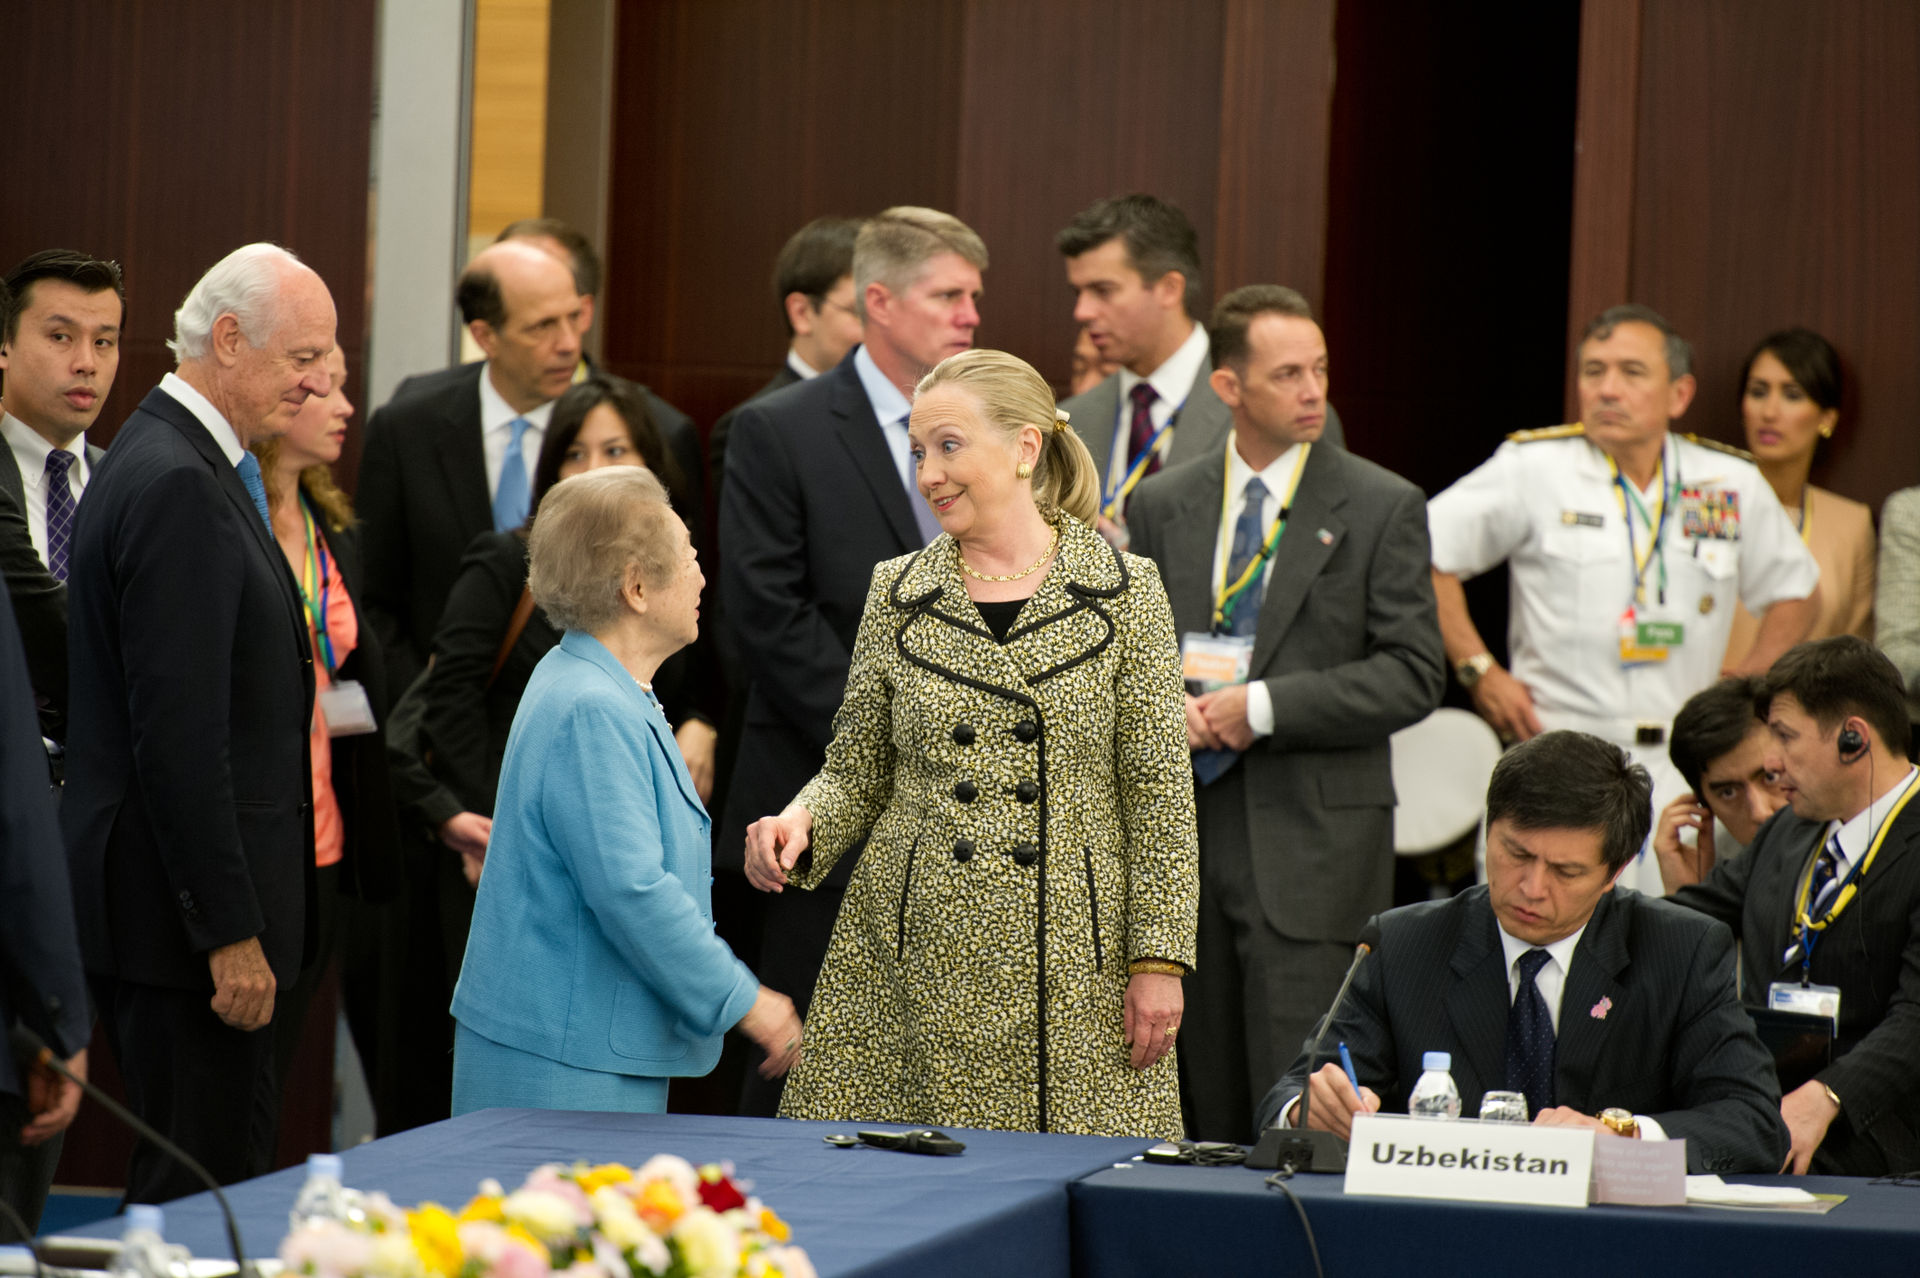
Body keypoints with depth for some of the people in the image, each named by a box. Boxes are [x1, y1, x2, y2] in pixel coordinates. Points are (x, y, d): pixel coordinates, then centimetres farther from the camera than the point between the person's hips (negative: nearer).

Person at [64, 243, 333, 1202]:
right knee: (202, 1193, -7)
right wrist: (230, 932, -22)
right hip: (178, 906, -11)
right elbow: (178, 733, -23)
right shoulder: (178, 487, -18)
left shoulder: (167, 459, 15)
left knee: (220, 1168, 13)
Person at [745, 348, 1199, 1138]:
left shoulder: (1124, 592, 1)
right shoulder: (896, 593, 8)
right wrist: (800, 823, -9)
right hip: (913, 963, 2)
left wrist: (1158, 960, -5)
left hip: (1072, 969, -2)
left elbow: (1158, 795, 0)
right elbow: (856, 773, 12)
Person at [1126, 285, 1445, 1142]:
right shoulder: (1161, 507, 11)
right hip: (1187, 837, 4)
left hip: (1313, 845, -4)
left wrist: (1265, 707, -13)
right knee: (1208, 1108, 6)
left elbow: (1413, 675, -5)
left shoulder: (1381, 508, 0)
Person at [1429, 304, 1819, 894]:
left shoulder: (1732, 482, 8)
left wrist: (1749, 685, 9)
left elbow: (1792, 592, 23)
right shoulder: (1533, 469, 0)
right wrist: (1478, 671, -3)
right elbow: (1426, 555, 3)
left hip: (1686, 772, 3)